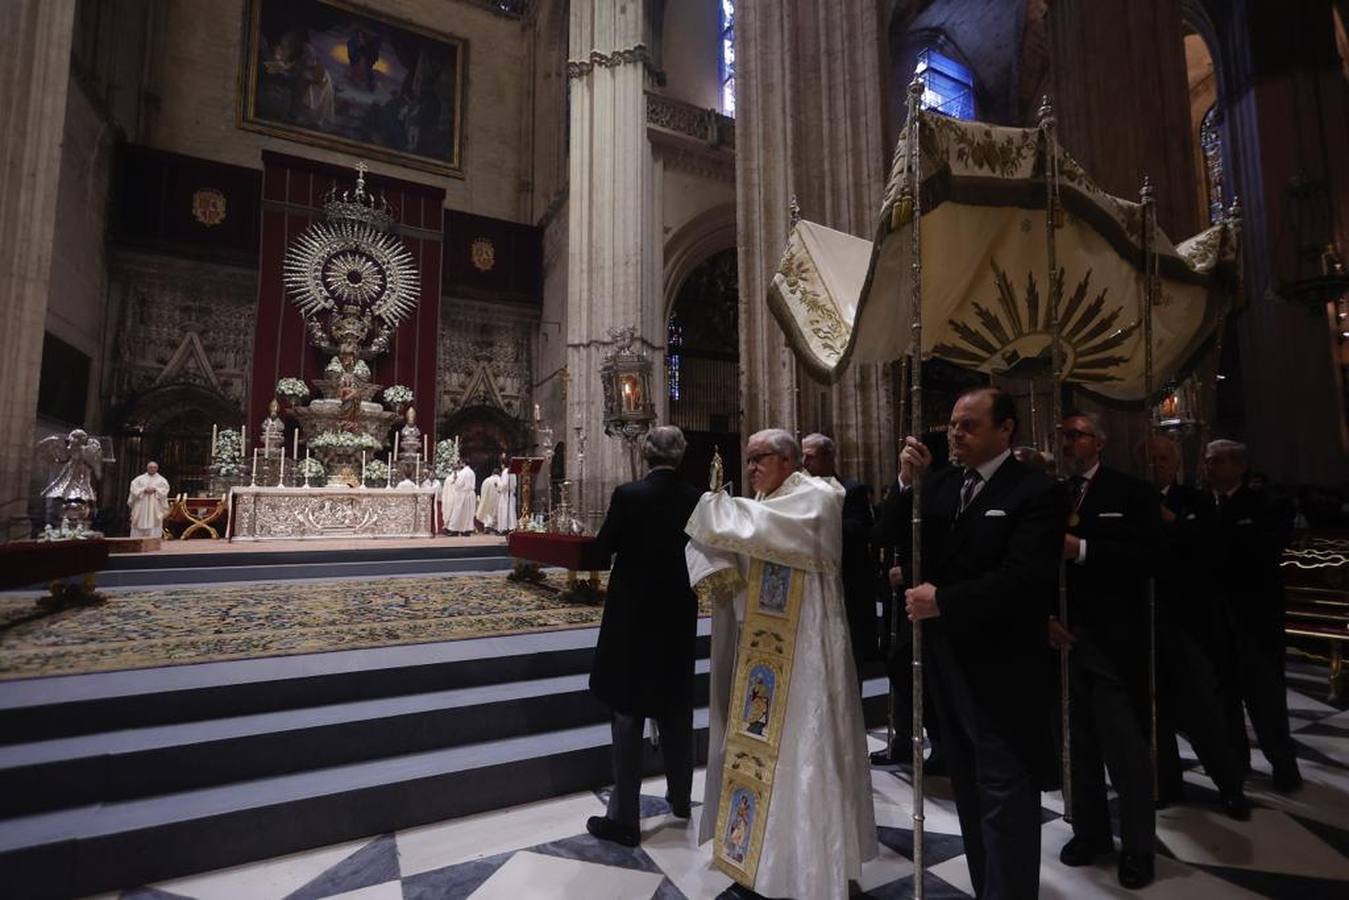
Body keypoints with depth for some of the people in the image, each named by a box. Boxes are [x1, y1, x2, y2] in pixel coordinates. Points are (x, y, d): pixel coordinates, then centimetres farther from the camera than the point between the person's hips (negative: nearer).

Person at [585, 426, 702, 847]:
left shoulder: (628, 494, -15)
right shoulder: (695, 498, -5)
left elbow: (602, 548, -7)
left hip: (632, 614, -4)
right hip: (679, 615, 4)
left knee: (628, 712, 7)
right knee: (675, 706, 20)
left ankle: (624, 817, 16)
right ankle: (680, 796, 38)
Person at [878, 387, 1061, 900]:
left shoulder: (1035, 491, -12)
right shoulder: (941, 483, 5)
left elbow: (1023, 579, -22)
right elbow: (897, 539, 0)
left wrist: (942, 601, -21)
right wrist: (907, 483, -13)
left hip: (998, 665, -6)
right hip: (945, 657, 7)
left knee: (1004, 794, 6)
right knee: (970, 789, 22)